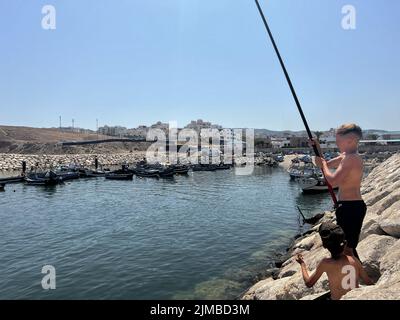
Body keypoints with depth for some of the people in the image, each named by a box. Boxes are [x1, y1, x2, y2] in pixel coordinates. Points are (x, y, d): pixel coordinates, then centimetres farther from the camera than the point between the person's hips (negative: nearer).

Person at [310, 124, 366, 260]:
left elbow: (333, 181, -28)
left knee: (346, 248, -2)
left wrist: (323, 165, -12)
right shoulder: (346, 156, 11)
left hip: (350, 207, -11)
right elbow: (327, 164, 20)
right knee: (348, 247, 25)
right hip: (352, 206, 11)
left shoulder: (352, 158, -20)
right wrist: (318, 150, 5)